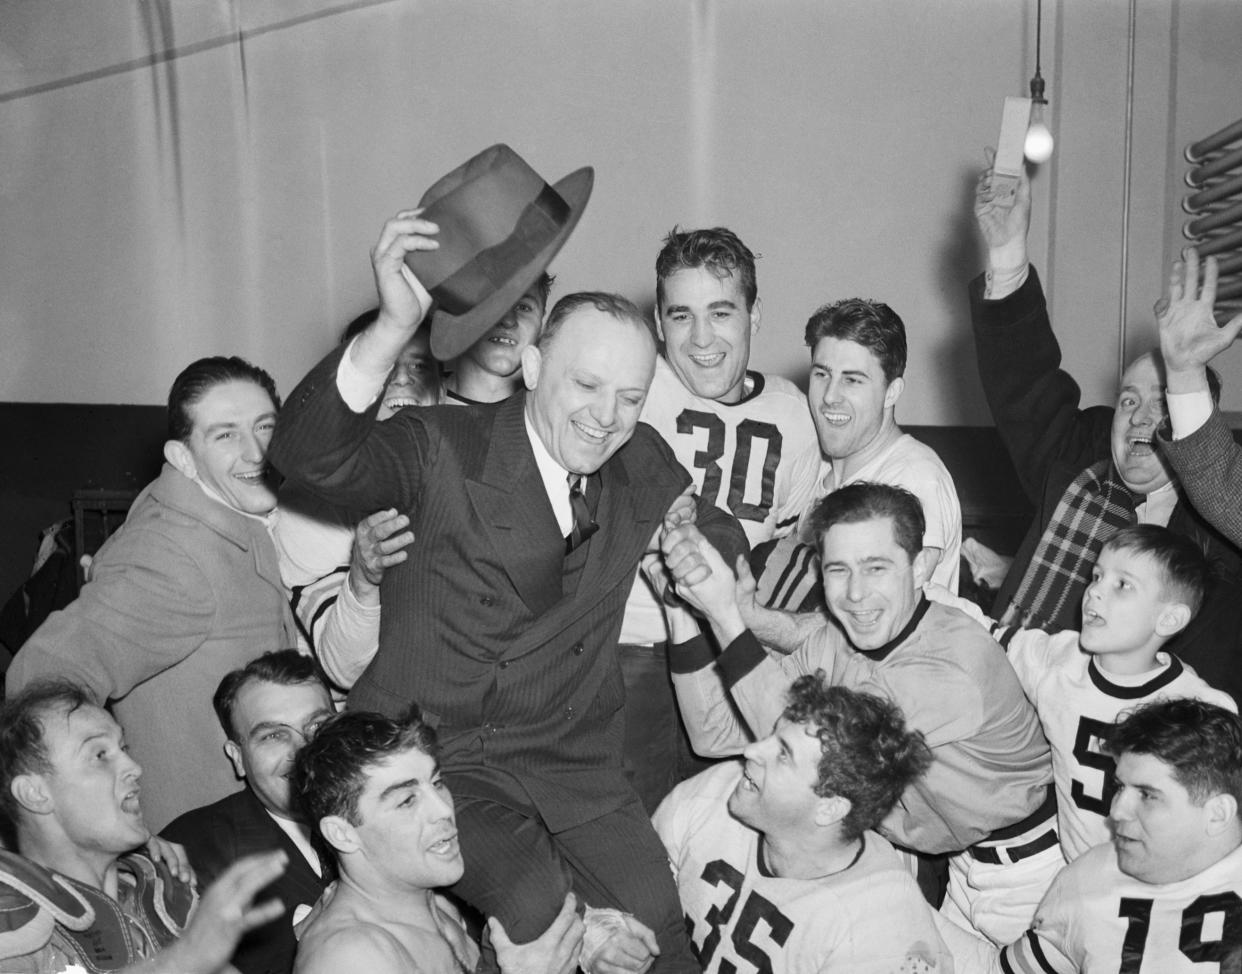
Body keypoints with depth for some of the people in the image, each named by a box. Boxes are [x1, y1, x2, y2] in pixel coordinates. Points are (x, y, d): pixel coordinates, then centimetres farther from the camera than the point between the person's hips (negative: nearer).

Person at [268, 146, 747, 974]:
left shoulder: (642, 464, 2)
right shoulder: (444, 454, -15)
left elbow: (721, 535, 18)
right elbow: (309, 455, -30)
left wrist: (703, 552, -7)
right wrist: (394, 325, -45)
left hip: (575, 759, 5)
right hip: (436, 752, -4)